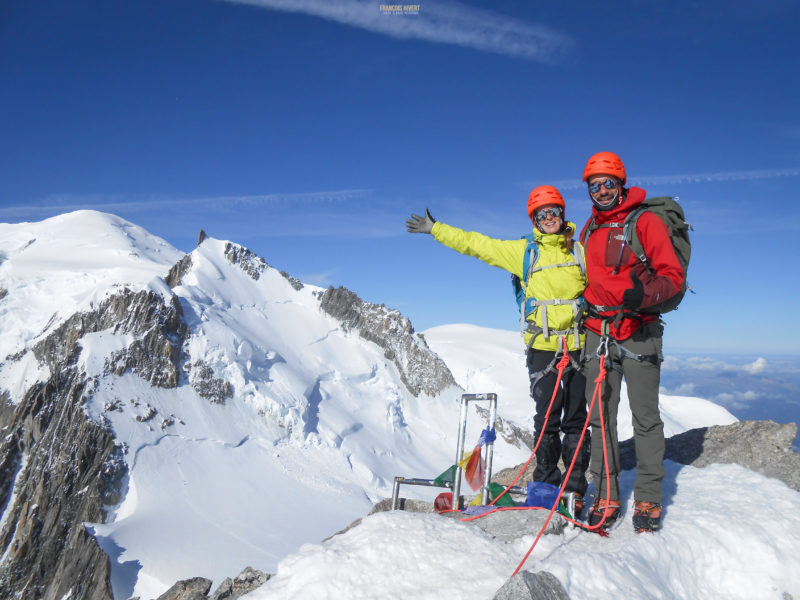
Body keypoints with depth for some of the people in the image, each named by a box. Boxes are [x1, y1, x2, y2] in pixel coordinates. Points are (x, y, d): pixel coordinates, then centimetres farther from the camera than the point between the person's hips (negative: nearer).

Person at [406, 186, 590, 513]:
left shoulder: (581, 250, 10)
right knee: (547, 418, 0)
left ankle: (575, 488, 15)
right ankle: (546, 484, 12)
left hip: (579, 345, 1)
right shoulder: (523, 251, 8)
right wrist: (435, 229, 10)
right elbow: (476, 244, 10)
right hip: (542, 346, -1)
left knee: (576, 418, 5)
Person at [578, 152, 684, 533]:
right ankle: (605, 495, 14)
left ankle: (648, 499, 11)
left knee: (645, 417, 0)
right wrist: (583, 310, 16)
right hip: (598, 332, 5)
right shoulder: (588, 230, 15)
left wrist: (644, 295, -25)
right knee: (600, 416, 5)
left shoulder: (644, 222, -2)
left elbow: (673, 275, -7)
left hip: (638, 332, -4)